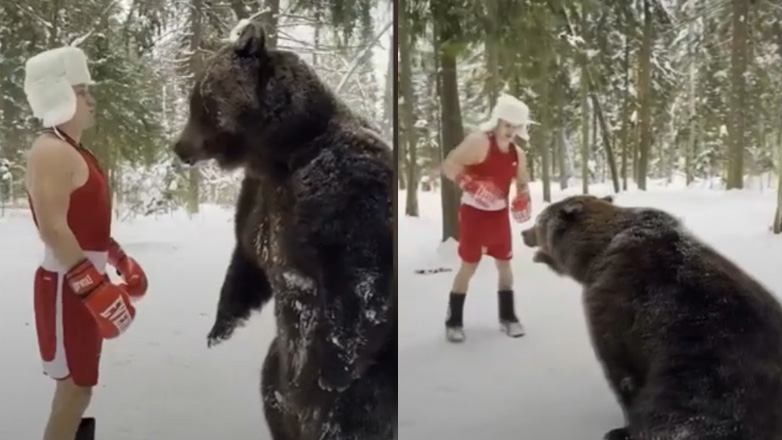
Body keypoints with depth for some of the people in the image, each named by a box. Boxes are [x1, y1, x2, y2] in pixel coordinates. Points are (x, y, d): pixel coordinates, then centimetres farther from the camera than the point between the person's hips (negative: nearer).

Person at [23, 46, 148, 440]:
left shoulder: (72, 151, 15)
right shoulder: (50, 152, -18)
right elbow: (53, 230, -26)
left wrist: (122, 261, 24)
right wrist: (96, 289, -30)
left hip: (84, 283, 10)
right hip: (68, 286, -10)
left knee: (78, 384, 19)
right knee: (75, 386, -5)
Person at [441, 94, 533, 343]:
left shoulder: (517, 154, 5)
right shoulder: (478, 142, -17)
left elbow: (522, 183, 19)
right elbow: (448, 166, -22)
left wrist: (522, 200, -3)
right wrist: (471, 185, -33)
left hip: (499, 214, 7)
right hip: (474, 213, -6)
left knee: (504, 264, 12)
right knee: (469, 266, -3)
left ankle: (507, 317, 26)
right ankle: (454, 321, 9)